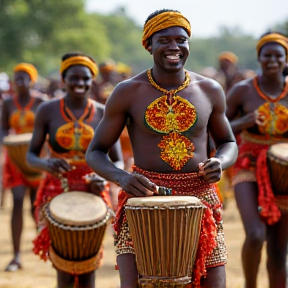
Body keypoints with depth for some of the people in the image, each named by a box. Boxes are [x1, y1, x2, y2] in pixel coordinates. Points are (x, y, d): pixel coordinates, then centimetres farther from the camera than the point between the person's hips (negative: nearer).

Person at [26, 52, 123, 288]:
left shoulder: (103, 114, 1)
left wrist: (105, 178, -19)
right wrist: (46, 164, -22)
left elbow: (118, 162, 3)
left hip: (92, 195, 1)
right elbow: (31, 155, 2)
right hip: (57, 192, -1)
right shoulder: (48, 111, 0)